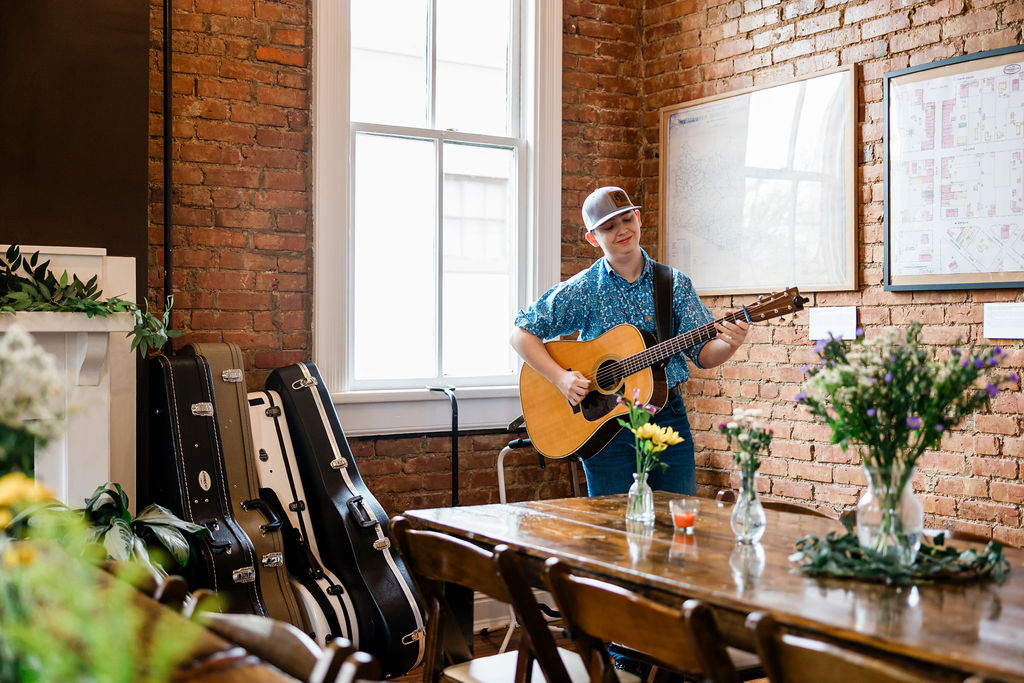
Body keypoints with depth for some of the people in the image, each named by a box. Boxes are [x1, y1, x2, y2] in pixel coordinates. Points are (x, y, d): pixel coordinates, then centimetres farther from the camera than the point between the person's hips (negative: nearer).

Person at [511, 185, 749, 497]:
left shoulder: (674, 284, 4)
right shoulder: (581, 290, -3)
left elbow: (703, 354, 0)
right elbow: (522, 333, -2)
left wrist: (729, 345, -22)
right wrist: (560, 377, -14)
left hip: (668, 416, 2)